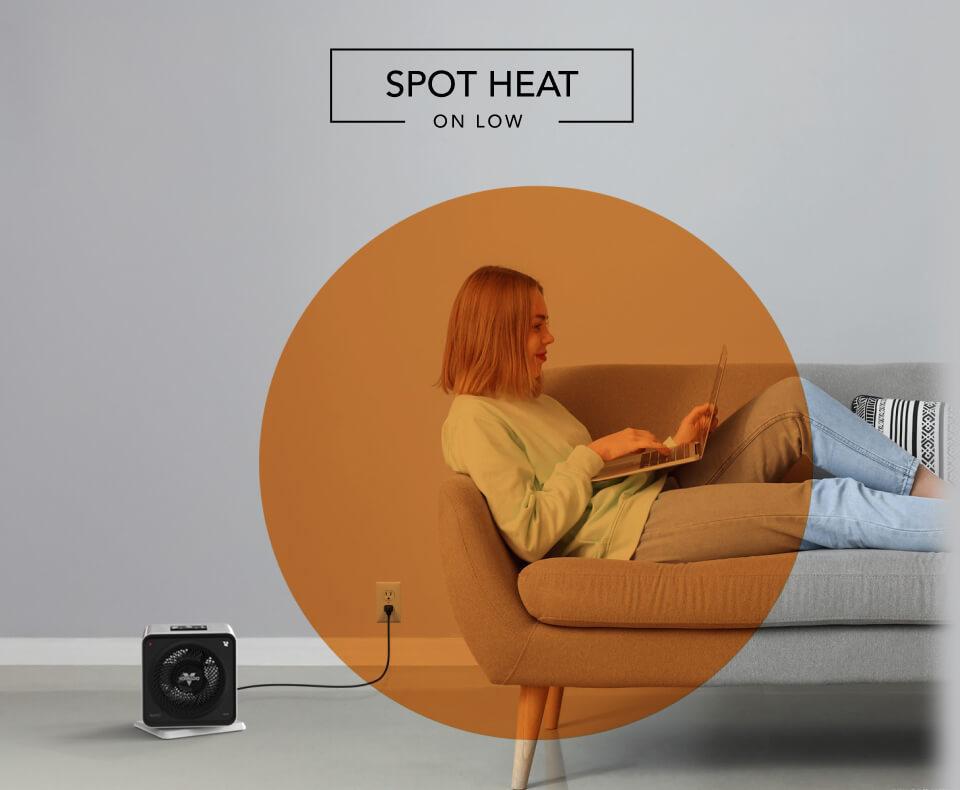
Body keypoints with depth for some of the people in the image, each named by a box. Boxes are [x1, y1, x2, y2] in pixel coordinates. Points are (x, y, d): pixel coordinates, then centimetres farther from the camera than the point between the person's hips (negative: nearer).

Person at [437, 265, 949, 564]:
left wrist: (670, 447, 4)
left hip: (665, 494, 10)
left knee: (796, 402, -1)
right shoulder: (473, 421, -9)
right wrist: (595, 453, -14)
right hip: (630, 535, -10)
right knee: (829, 506, -19)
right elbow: (530, 536, -18)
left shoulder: (532, 402, 22)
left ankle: (930, 490, 0)